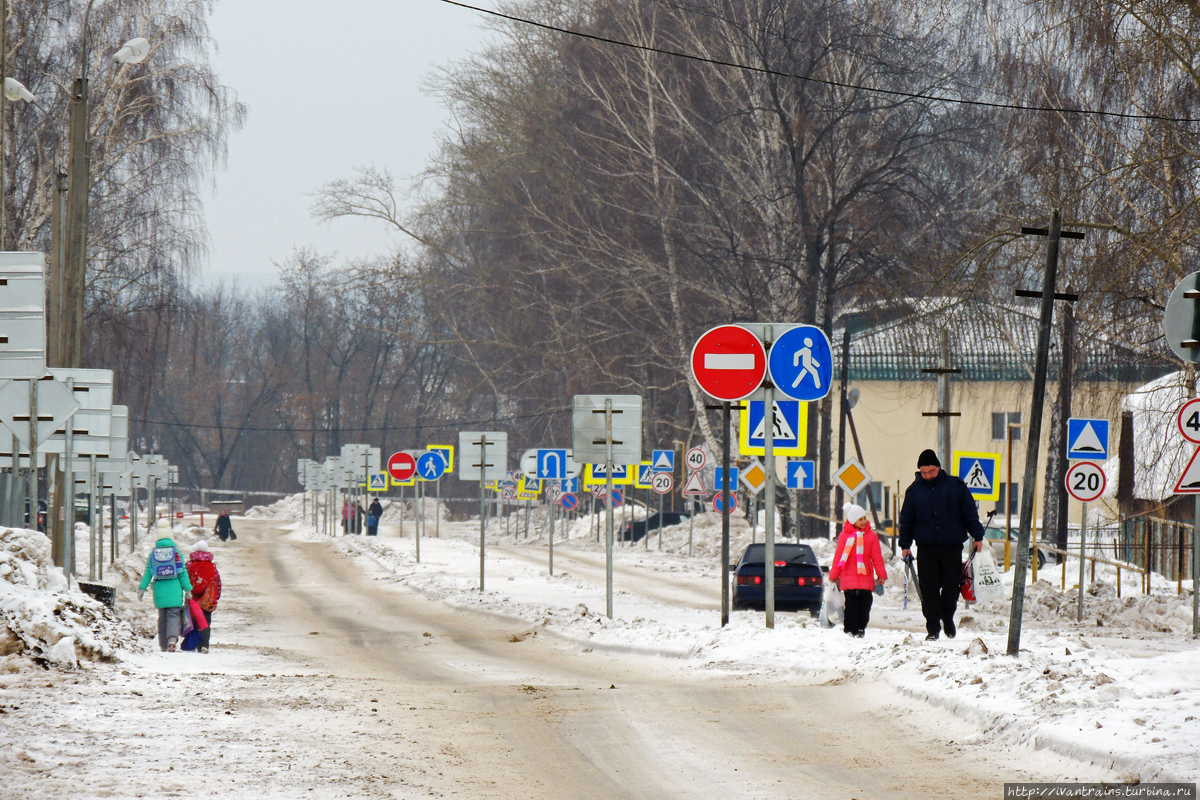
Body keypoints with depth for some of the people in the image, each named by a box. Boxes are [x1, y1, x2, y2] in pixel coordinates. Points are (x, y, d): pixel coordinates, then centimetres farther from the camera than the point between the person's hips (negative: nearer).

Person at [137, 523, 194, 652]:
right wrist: (188, 589, 5)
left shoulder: (153, 553, 3)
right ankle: (172, 639, -29)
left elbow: (147, 573, 3)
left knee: (162, 618, 12)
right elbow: (183, 573, -1)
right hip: (174, 591, -2)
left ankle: (164, 646, 14)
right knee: (173, 616, -5)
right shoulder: (176, 552, -2)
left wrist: (142, 588, 10)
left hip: (159, 592, 2)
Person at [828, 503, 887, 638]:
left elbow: (877, 557, 8)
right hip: (849, 579, -2)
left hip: (866, 579, 2)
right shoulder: (844, 536, 1)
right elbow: (839, 556, 6)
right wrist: (833, 575, 7)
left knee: (864, 605, 3)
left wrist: (881, 575, 6)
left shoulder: (871, 536, 5)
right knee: (851, 605, -2)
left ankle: (861, 628, 13)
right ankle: (849, 628, 4)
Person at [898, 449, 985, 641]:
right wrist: (905, 545, 9)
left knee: (951, 588, 3)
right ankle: (933, 628, 2)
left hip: (952, 547, 0)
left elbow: (970, 512, 7)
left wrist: (977, 537, 6)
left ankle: (948, 620, 25)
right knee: (929, 590, -4)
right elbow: (906, 519, 12)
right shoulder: (914, 491, 5)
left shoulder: (956, 486, 2)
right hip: (926, 548, 1)